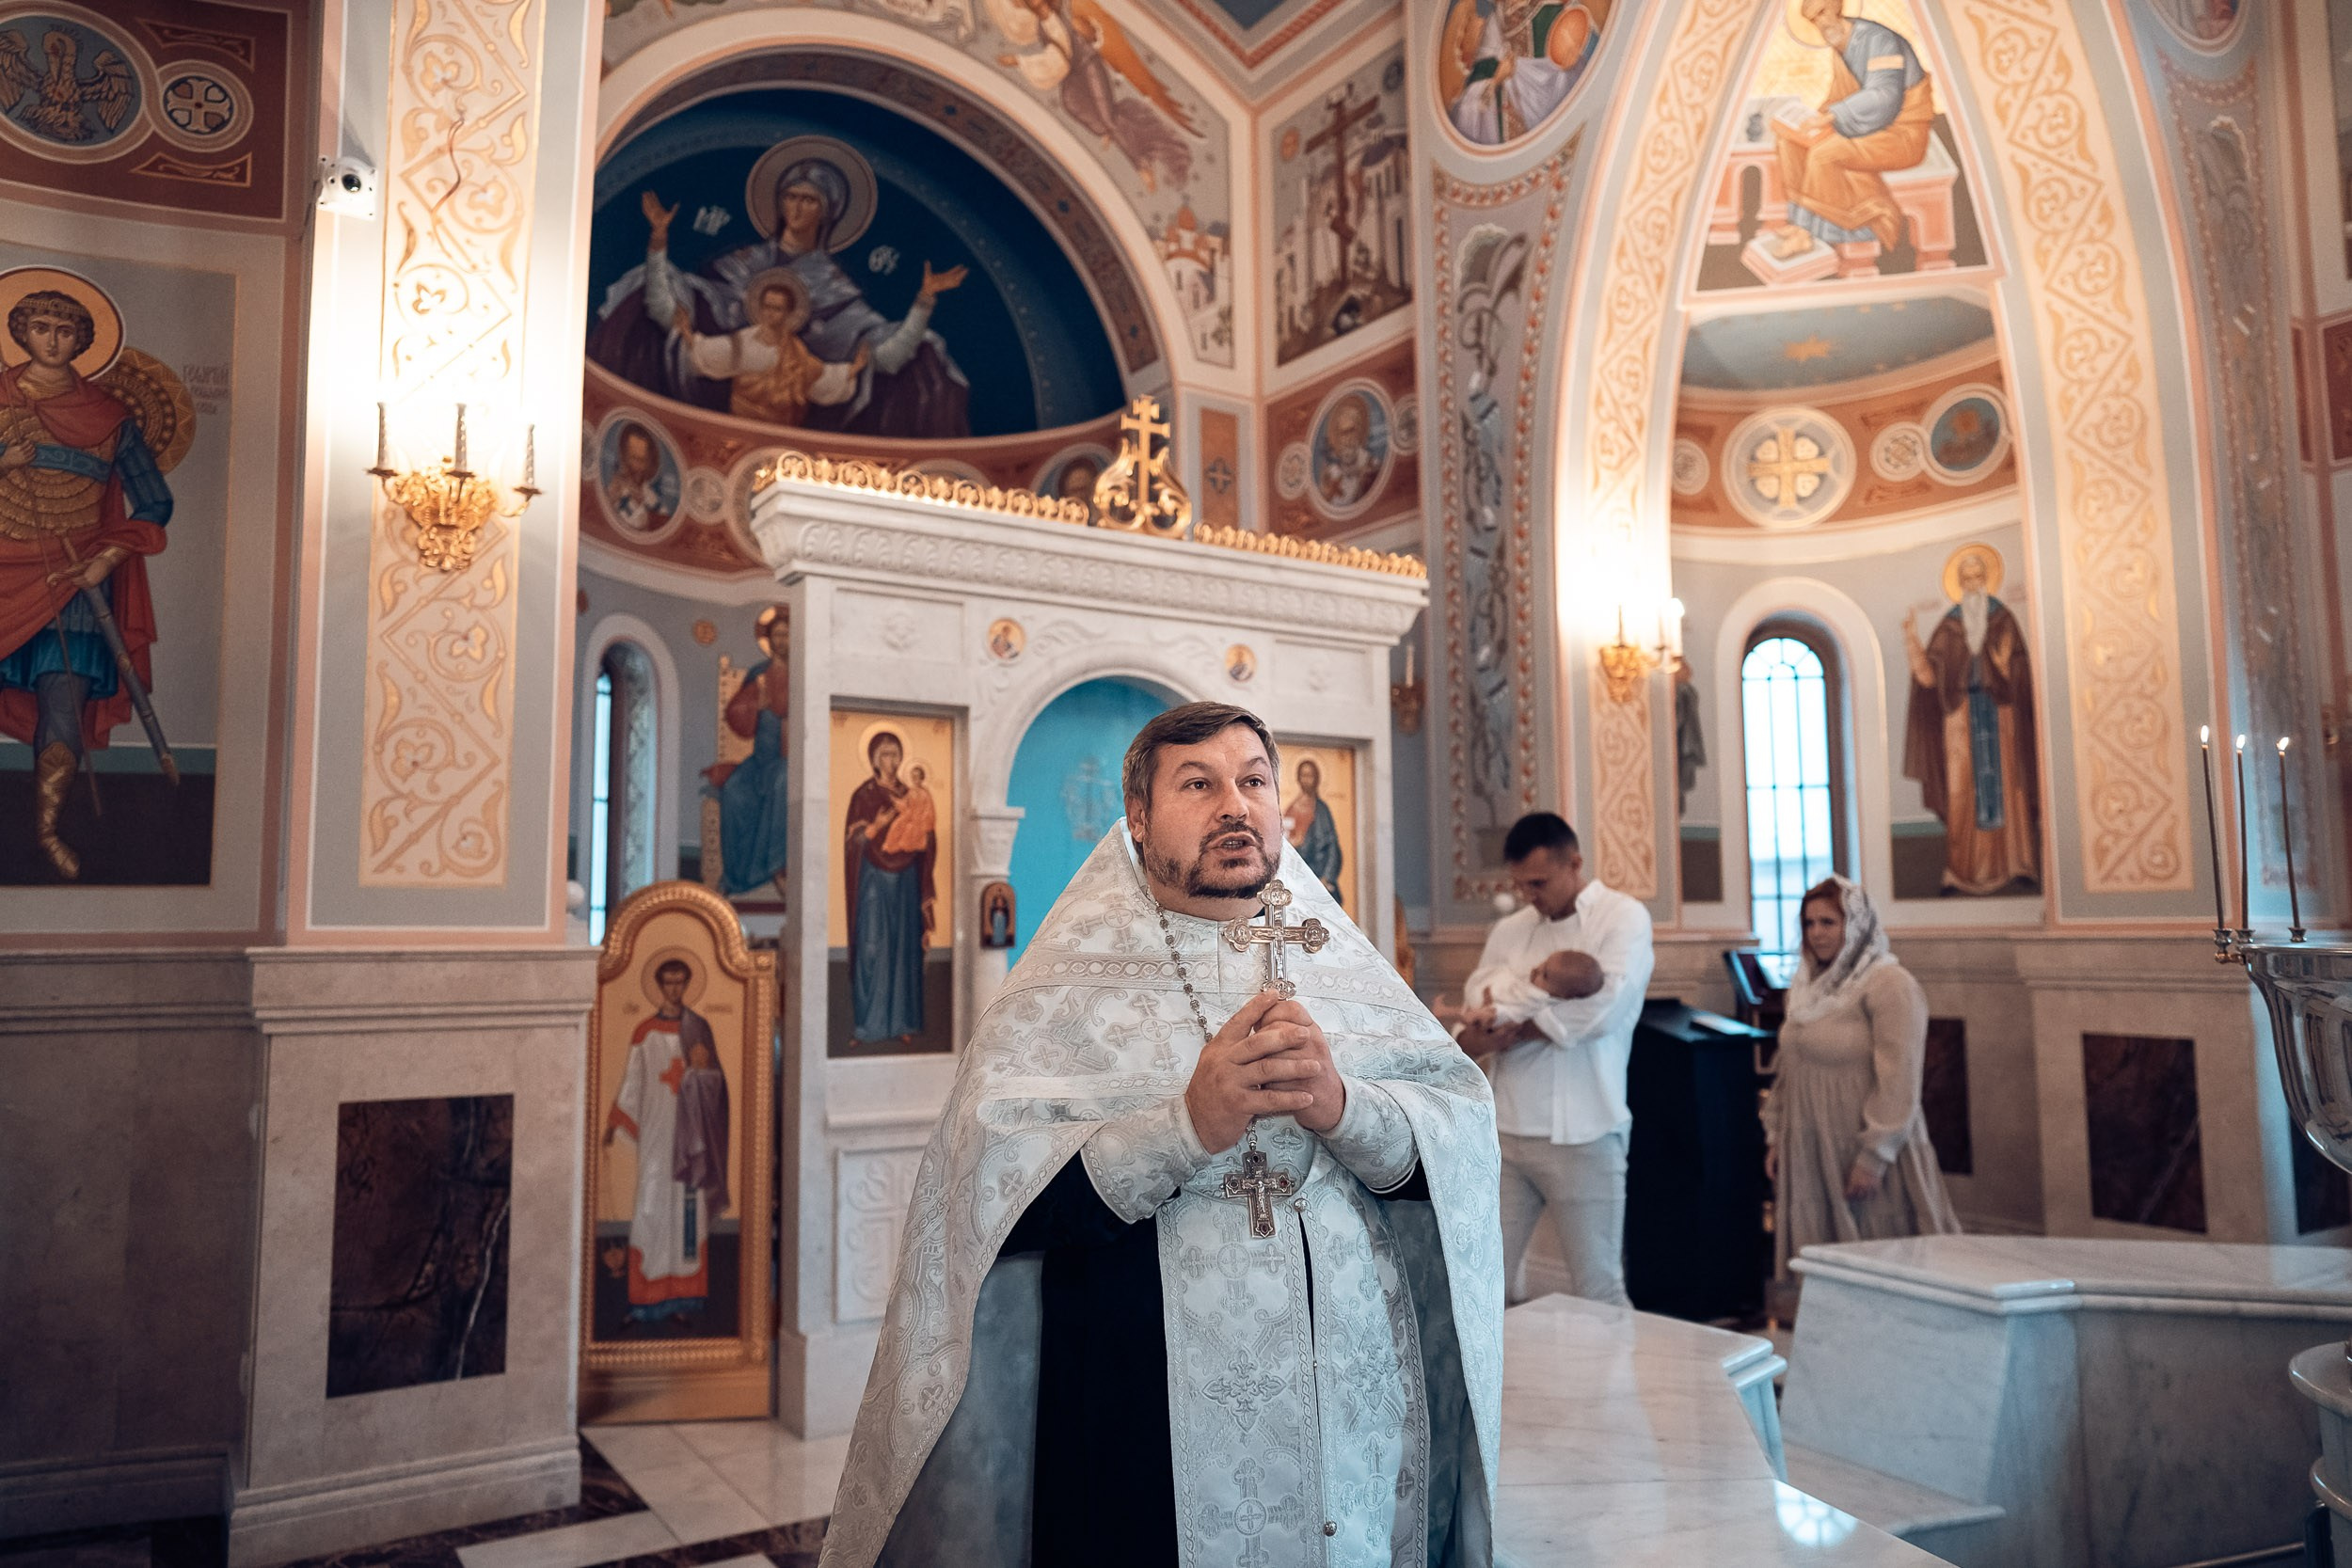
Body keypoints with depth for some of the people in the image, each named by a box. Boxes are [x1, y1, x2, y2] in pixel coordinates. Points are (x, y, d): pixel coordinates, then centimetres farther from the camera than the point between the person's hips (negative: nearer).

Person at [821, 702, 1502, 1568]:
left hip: (1359, 1415, 4)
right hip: (1148, 1433, -3)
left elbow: (1467, 1127, -4)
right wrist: (1186, 1125, -27)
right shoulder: (1070, 976, -4)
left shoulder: (1344, 960, 5)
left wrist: (1342, 1106, -22)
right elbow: (987, 1189, -16)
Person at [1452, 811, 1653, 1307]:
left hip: (1583, 1136, -4)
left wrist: (1514, 1030, -9)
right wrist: (1471, 1039, -20)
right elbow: (1475, 1018, 5)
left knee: (1598, 1291, 7)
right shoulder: (1508, 931, 11)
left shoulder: (1623, 917, -3)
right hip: (1506, 1132, 5)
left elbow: (1604, 1007, -18)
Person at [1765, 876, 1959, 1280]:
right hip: (1809, 1152, 7)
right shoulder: (1807, 986, 13)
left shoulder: (1890, 985, -11)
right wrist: (1775, 1136, 12)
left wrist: (1874, 1157, -19)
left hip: (1861, 1154, -7)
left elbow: (1898, 1080, -17)